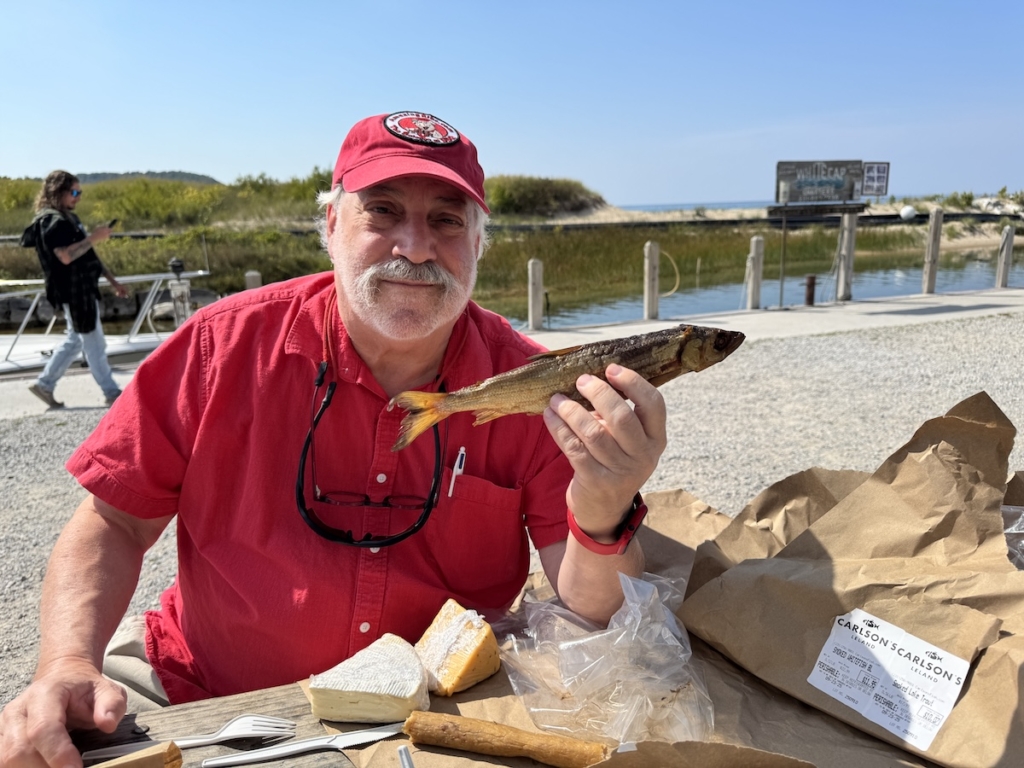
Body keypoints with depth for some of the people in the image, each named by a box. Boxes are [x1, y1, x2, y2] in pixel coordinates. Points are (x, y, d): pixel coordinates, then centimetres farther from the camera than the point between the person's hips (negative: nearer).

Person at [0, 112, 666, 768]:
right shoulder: (228, 345, -12)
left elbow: (595, 622, -16)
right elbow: (113, 522, -3)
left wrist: (602, 523, -37)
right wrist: (68, 663, -19)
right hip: (204, 694, 1)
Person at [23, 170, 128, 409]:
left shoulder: (69, 218, 16)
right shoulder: (52, 222, -14)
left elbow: (89, 255, 21)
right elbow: (65, 256, -28)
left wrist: (112, 280, 19)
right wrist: (93, 237, -21)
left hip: (83, 289, 10)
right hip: (72, 292, -10)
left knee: (75, 341, 17)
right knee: (94, 344, -3)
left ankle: (44, 384, 25)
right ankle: (112, 394, 4)